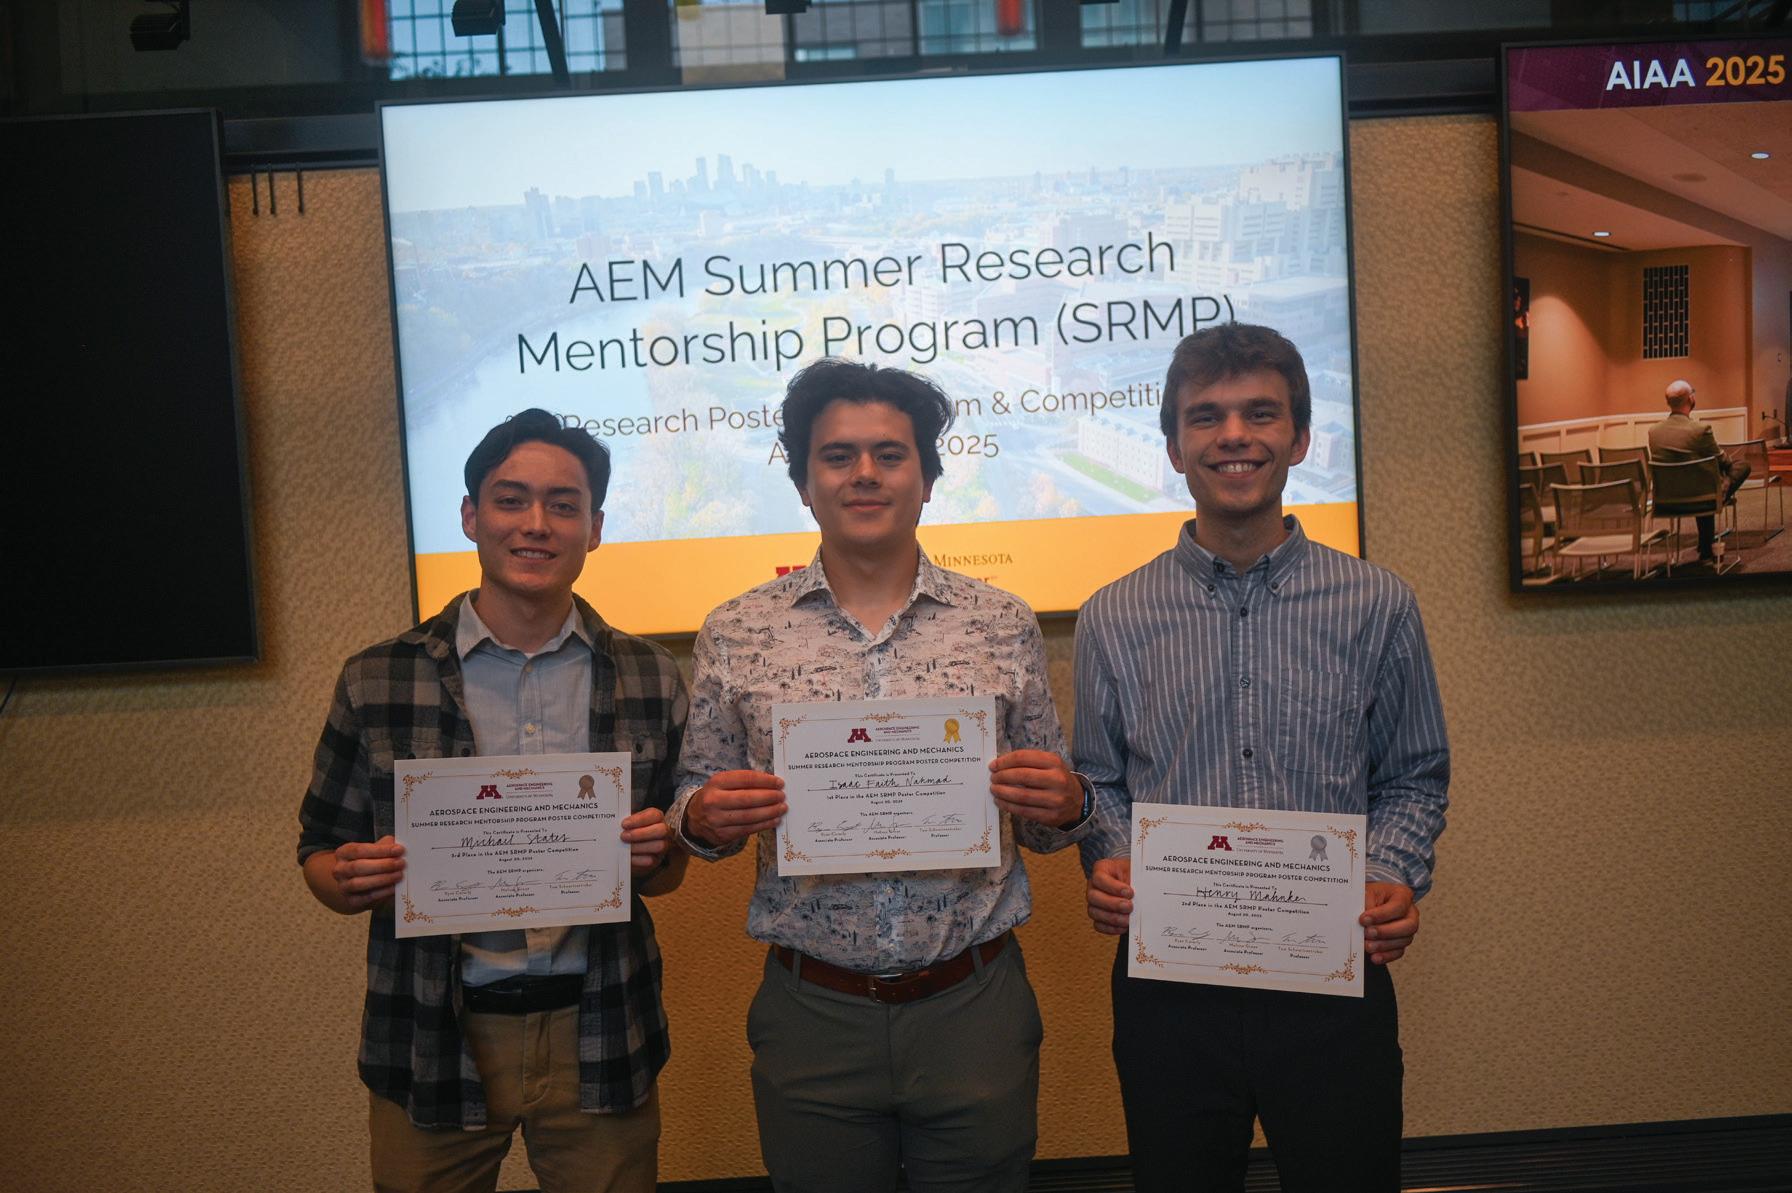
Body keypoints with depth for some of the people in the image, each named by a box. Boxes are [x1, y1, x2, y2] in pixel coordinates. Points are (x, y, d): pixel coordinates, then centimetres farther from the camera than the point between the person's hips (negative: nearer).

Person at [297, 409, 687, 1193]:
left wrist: (654, 854, -15)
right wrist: (354, 881, -18)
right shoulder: (377, 682, -4)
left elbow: (667, 874, 7)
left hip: (599, 1042, 1)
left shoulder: (648, 679, -1)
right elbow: (320, 853, 3)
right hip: (433, 1044, -1)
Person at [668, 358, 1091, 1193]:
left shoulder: (1002, 626, 0)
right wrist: (705, 818, -15)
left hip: (975, 1007, 1)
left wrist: (1063, 806, -14)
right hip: (811, 1013, 0)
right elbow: (695, 800, 7)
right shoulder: (735, 635, -1)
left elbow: (1044, 826, 8)